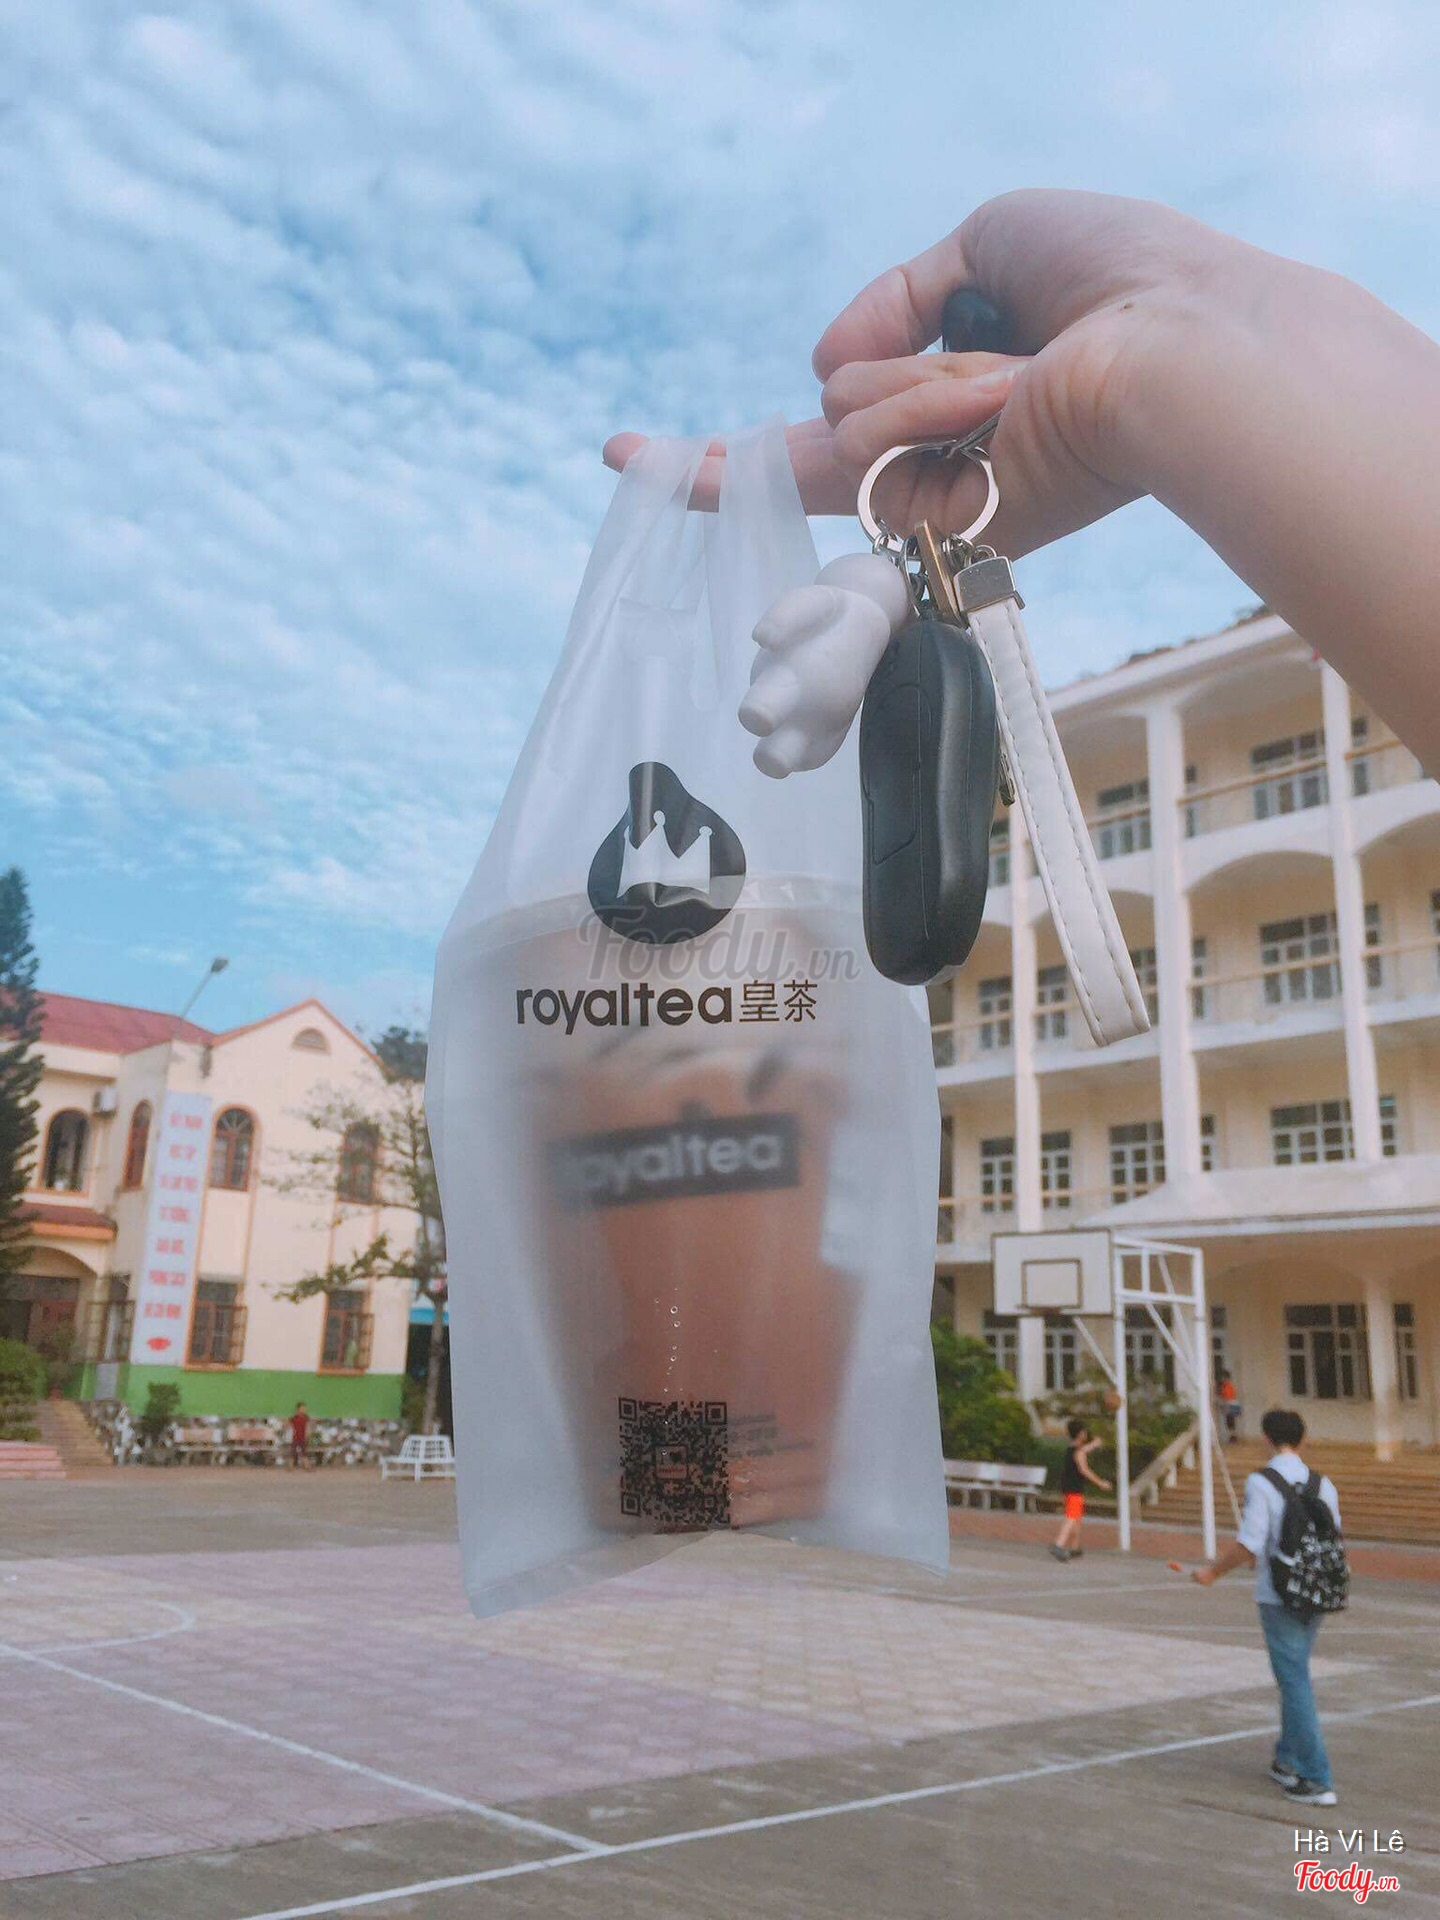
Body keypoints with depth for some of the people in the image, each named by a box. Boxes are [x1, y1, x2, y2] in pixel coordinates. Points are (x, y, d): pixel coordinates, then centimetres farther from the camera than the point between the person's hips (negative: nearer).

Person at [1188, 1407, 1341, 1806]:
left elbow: (1249, 1545, -19)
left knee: (1295, 1683, 0)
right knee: (1295, 1676, 19)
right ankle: (1288, 1760, 29)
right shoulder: (1323, 1484, 3)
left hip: (1278, 1597, -6)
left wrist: (1213, 1571, -3)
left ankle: (1317, 1780, 2)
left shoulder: (1261, 1484, -14)